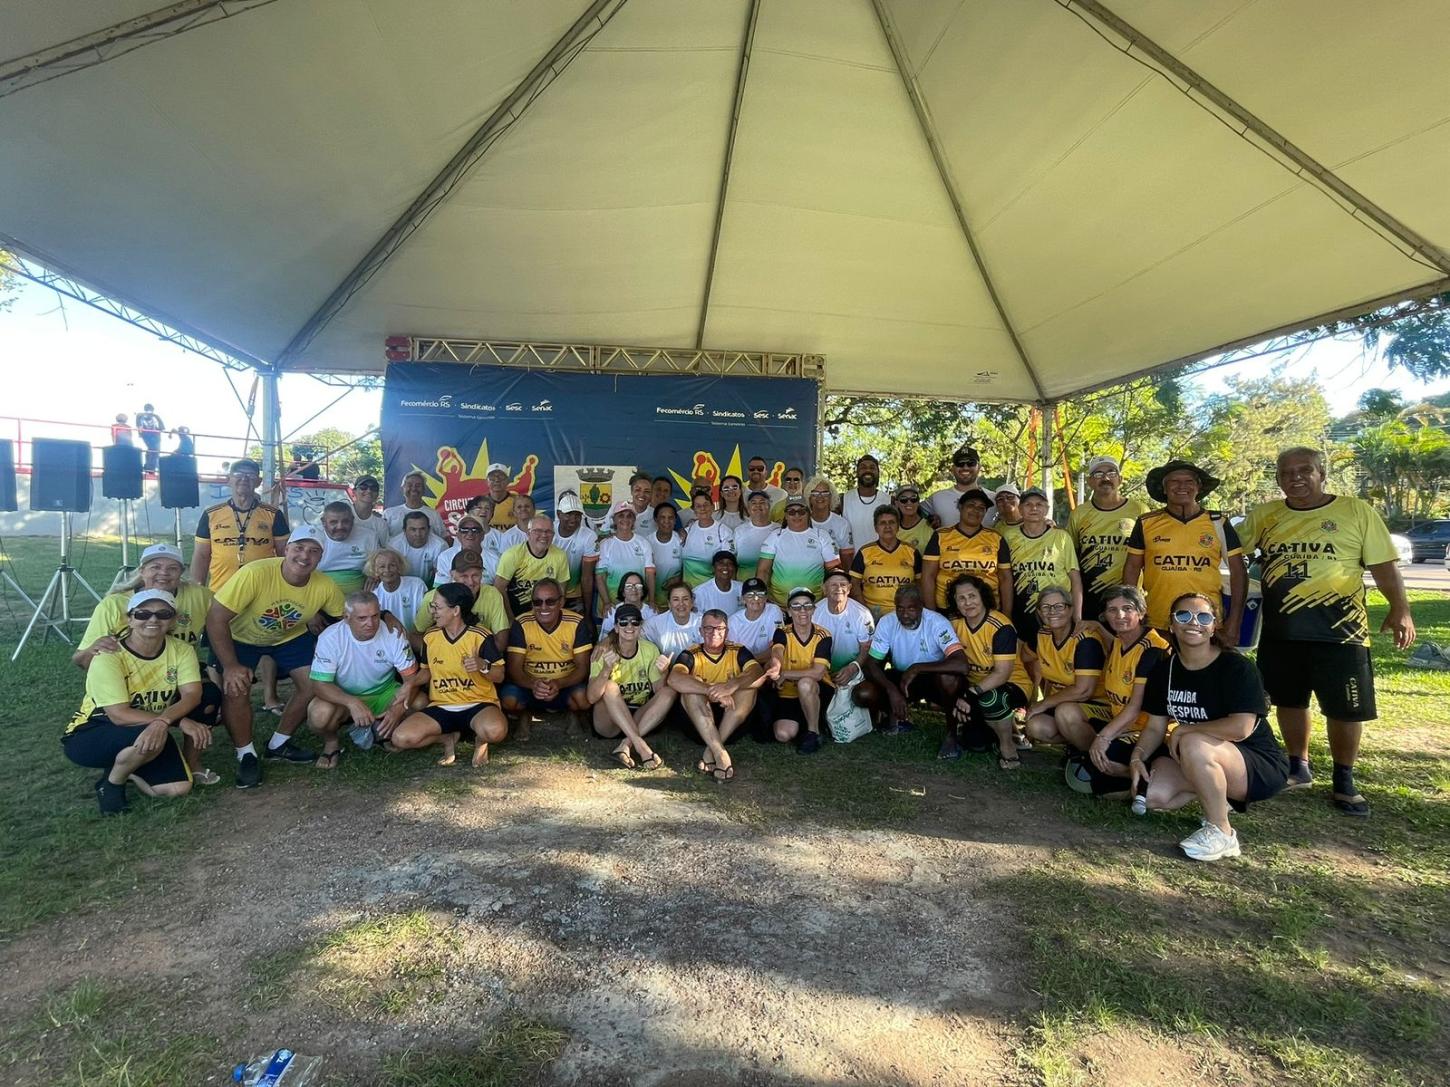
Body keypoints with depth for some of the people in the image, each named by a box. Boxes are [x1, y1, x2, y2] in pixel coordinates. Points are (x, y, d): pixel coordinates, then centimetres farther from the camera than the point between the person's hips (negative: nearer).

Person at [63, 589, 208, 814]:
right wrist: (179, 721, -35)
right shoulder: (109, 657, -23)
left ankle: (124, 767, 15)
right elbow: (119, 715, -28)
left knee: (179, 788, -14)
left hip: (151, 733, 5)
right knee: (150, 737, -35)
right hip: (88, 736, -4)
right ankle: (112, 782, -3)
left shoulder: (181, 650, -10)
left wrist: (163, 721, -41)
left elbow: (192, 694, -21)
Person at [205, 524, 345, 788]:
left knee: (314, 684, -6)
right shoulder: (255, 574, -37)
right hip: (241, 636, -3)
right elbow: (216, 619, -31)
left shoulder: (325, 587, -24)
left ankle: (279, 743, 17)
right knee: (235, 689, -21)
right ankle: (246, 755, 3)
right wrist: (230, 666, -31)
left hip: (291, 636, 4)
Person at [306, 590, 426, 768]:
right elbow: (319, 684, -23)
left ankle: (379, 730, 2)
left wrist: (398, 708, -33)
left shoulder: (393, 634, -18)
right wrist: (352, 703, -40)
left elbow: (412, 677, -15)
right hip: (343, 698, -2)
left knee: (420, 702, -24)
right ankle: (331, 743, 2)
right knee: (319, 713, -34)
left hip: (384, 694, 2)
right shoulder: (330, 638, -21)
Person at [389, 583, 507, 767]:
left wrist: (483, 666, -27)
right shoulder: (430, 637, 3)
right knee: (401, 738, -18)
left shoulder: (480, 637, -11)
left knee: (495, 731, -37)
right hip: (441, 707, 5)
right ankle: (448, 738, 8)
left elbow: (499, 676, -6)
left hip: (478, 704, -4)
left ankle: (481, 739, 1)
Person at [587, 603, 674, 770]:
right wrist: (606, 669, -37)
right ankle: (641, 746, -37)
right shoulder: (603, 651, -11)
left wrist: (662, 673, -26)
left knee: (670, 691, -21)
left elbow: (659, 690, -5)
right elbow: (591, 698, -21)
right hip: (609, 720, -3)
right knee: (610, 686, -30)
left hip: (640, 718, 3)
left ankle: (626, 745, -29)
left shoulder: (650, 650, -2)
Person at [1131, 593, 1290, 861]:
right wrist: (1138, 757, -15)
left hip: (1262, 767, -6)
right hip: (1198, 761, 6)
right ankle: (1218, 795, 10)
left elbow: (1241, 728, -29)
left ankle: (1221, 833, -16)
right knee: (1153, 795, -20)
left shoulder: (1237, 668, -17)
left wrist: (1186, 730, -18)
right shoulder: (1164, 669, 1)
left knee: (1193, 745, -36)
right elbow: (1155, 727, 3)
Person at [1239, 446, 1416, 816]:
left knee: (1345, 709, 4)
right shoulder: (1264, 516, 5)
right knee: (1290, 701, 14)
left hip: (1340, 631, -2)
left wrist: (1400, 609, -11)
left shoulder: (1357, 511, -1)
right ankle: (1299, 767, 32)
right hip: (1280, 632, 3)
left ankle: (1344, 780, 24)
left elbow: (1383, 566, -2)